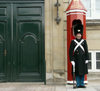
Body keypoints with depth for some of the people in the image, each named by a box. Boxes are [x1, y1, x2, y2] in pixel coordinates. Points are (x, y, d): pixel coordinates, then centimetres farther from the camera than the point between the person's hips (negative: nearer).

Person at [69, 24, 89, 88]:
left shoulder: (84, 41, 8)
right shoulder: (73, 42, 1)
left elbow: (86, 51, 6)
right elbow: (71, 51, -2)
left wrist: (87, 59, -1)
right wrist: (72, 60, -9)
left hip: (82, 59, 2)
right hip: (76, 59, -2)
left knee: (83, 72, 4)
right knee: (77, 73, 1)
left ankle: (82, 84, 12)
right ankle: (78, 84, 9)